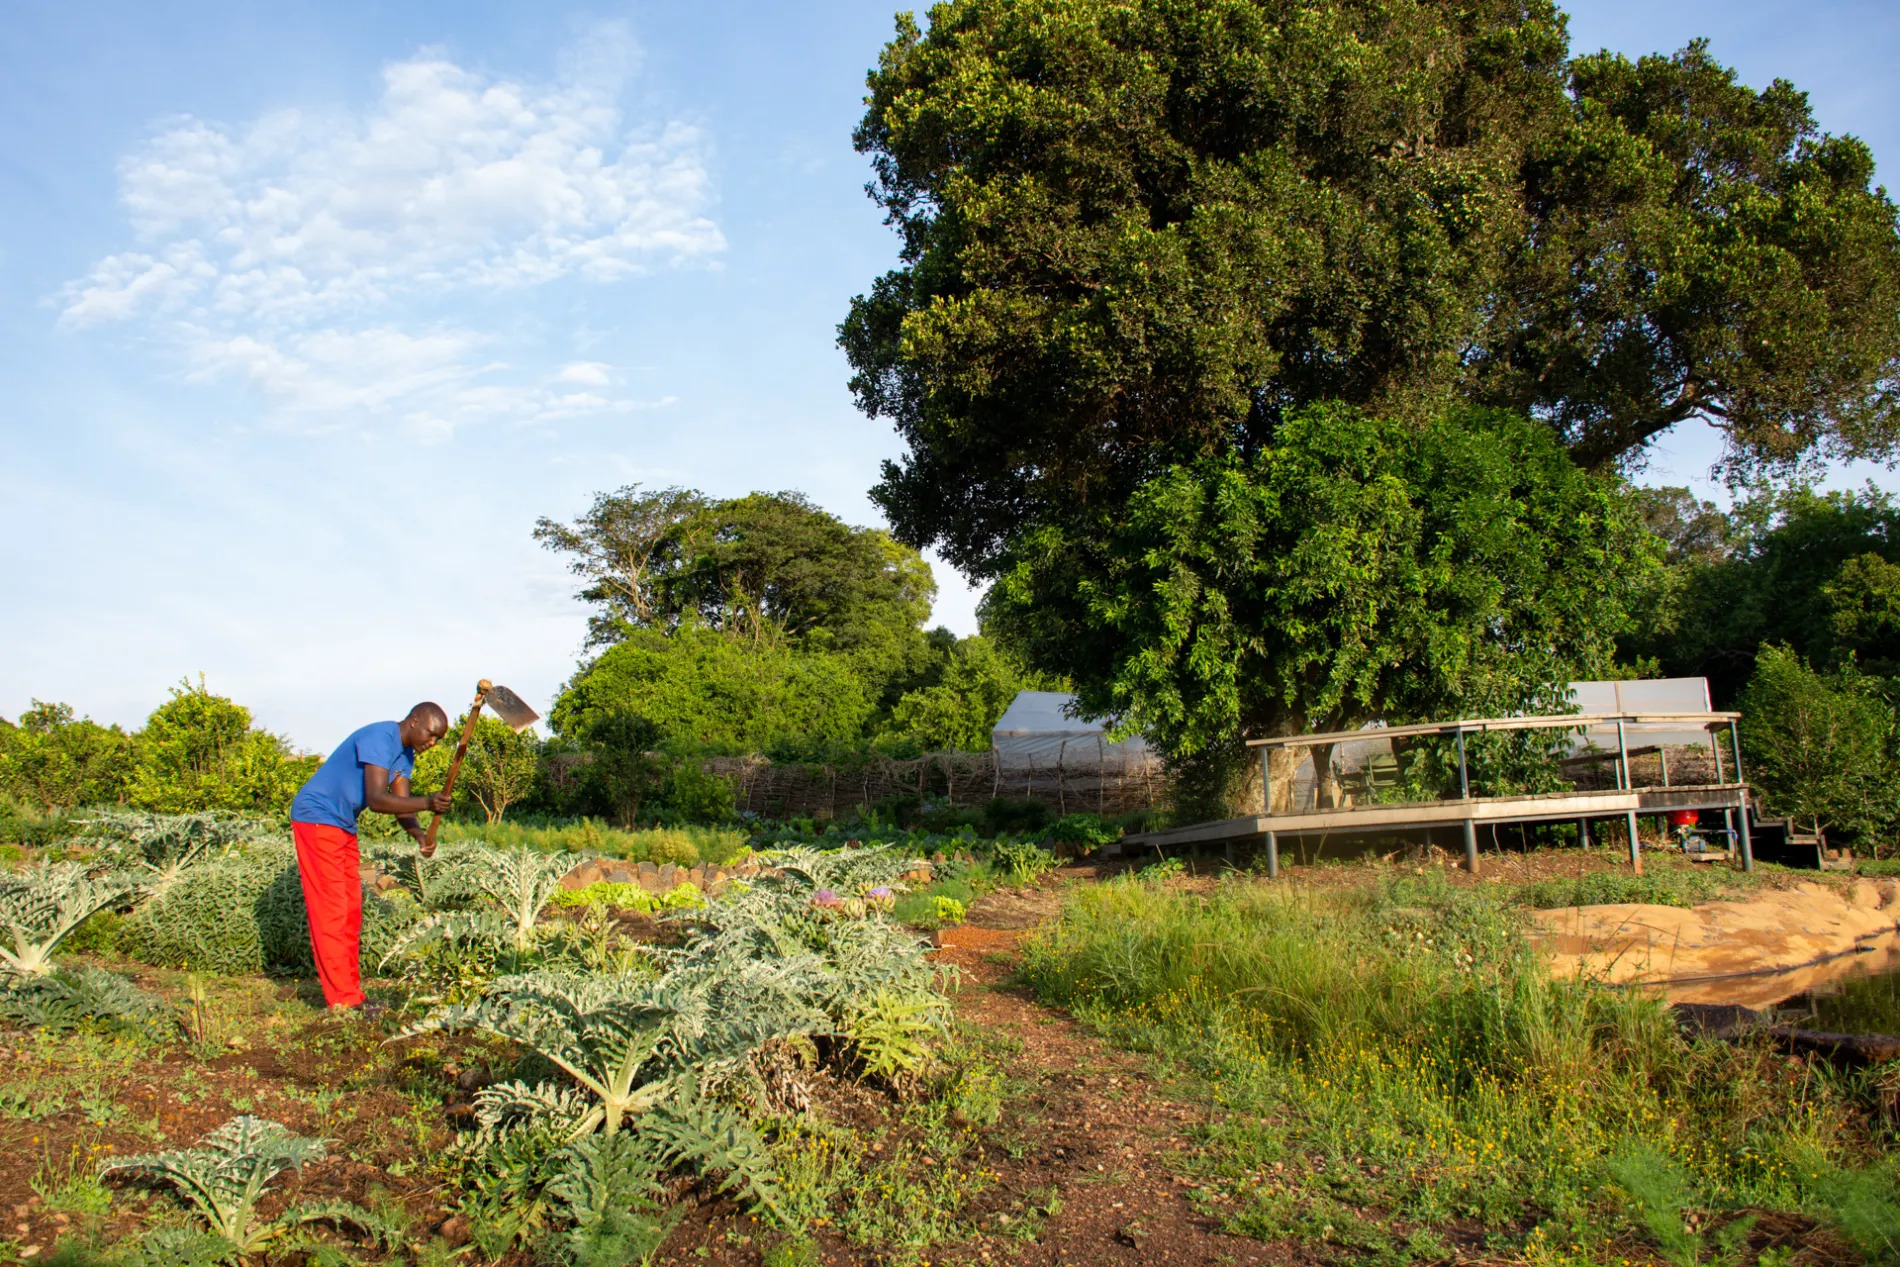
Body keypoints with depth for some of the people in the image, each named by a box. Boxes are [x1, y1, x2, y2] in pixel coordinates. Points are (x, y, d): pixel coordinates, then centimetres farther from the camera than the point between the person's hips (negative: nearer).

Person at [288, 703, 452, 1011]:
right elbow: (376, 799, -32)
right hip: (316, 819, -10)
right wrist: (427, 803, -41)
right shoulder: (380, 738, -23)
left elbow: (401, 803, 0)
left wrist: (419, 834, -19)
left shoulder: (405, 753, 7)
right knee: (331, 910, -9)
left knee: (351, 909, 10)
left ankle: (350, 990, 16)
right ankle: (343, 1000, -8)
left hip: (343, 826, 10)